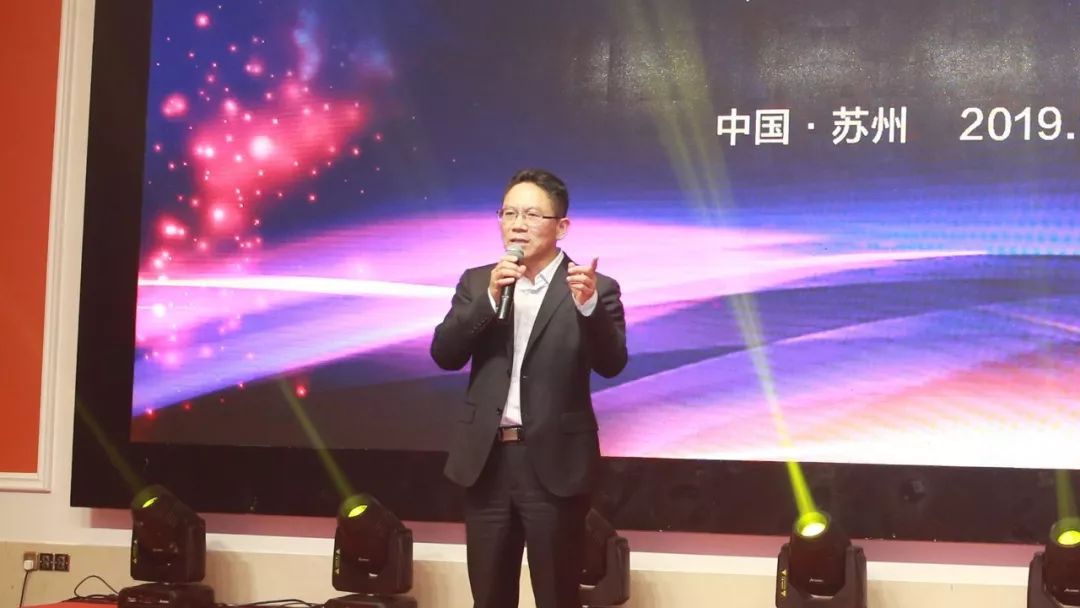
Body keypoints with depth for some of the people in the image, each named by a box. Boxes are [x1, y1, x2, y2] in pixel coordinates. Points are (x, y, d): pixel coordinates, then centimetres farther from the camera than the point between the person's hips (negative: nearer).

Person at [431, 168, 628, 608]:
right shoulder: (477, 282, 7)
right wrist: (490, 298, -15)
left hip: (555, 463, -3)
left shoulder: (595, 288, -3)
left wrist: (588, 305, -32)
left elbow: (611, 363, -15)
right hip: (487, 461, 3)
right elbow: (445, 355, -3)